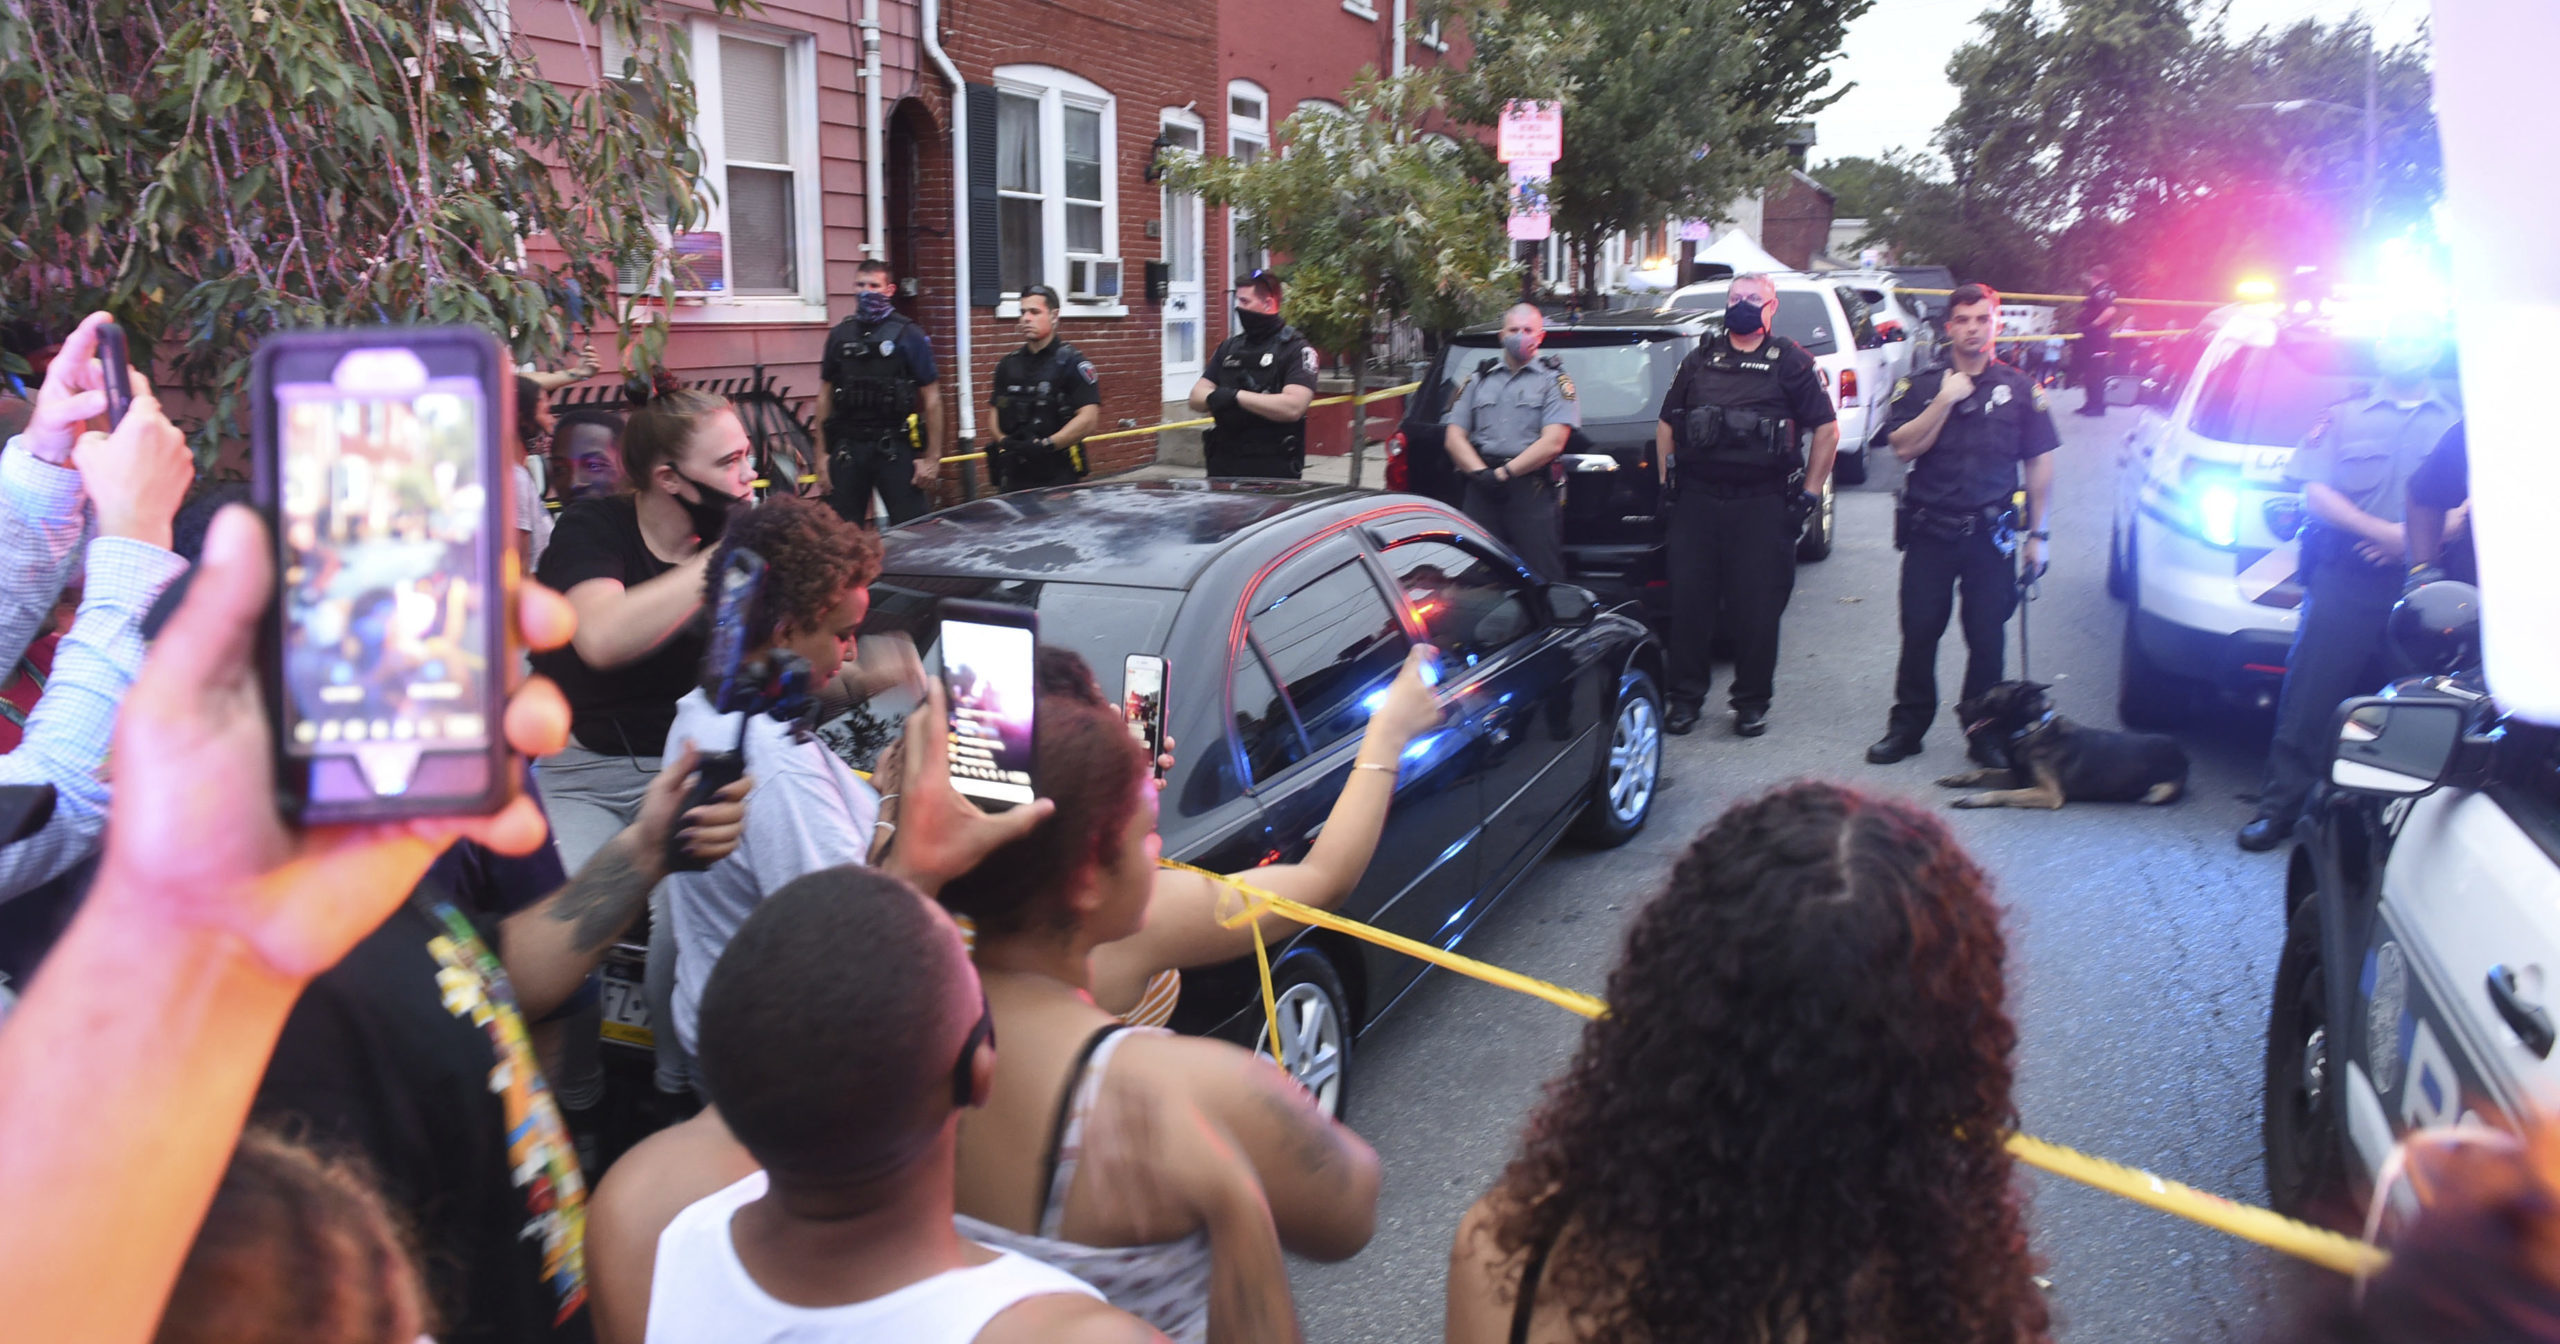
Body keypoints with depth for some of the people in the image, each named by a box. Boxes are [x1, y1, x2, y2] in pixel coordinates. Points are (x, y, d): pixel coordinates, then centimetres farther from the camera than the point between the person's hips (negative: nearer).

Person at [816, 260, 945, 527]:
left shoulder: (909, 335, -2)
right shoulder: (840, 335, 9)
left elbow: (931, 398, -3)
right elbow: (825, 395, 13)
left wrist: (933, 457, -7)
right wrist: (822, 454, 8)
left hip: (895, 448, -4)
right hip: (847, 449, 4)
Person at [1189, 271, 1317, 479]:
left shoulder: (1296, 349, -4)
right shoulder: (1229, 347, 17)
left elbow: (1293, 407, -19)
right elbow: (1197, 397, 11)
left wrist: (1236, 396, -17)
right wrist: (1215, 397, -13)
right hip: (1223, 466, 6)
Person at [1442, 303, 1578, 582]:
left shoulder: (1554, 380, 7)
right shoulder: (1479, 379, 19)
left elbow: (1552, 443, -5)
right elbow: (1455, 437, 11)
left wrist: (1504, 473, -11)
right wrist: (1481, 473, -7)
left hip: (1531, 491, -3)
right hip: (1481, 491, 4)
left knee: (1541, 579, -6)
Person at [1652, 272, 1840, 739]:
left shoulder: (1791, 362, 4)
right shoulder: (1699, 360, 14)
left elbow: (1827, 429, 4)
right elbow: (1667, 424, 20)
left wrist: (1809, 494, -2)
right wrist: (1667, 484, 11)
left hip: (1762, 504, -3)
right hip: (1696, 502, 3)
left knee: (1757, 608, 1)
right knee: (1688, 603, 2)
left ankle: (1752, 703, 13)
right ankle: (1685, 698, 13)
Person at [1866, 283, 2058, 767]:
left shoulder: (2020, 389, 7)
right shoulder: (1920, 386, 7)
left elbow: (2040, 463, 8)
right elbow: (1904, 447, -6)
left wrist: (2037, 532, 4)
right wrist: (1945, 399, -13)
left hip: (1991, 533, 0)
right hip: (1929, 531, 0)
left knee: (1988, 639, 2)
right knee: (1919, 633, 2)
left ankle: (1985, 735, 14)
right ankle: (1907, 727, 14)